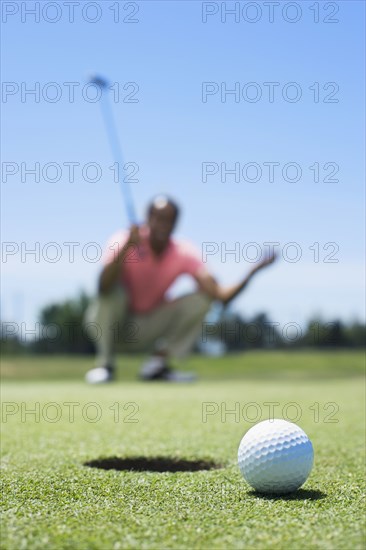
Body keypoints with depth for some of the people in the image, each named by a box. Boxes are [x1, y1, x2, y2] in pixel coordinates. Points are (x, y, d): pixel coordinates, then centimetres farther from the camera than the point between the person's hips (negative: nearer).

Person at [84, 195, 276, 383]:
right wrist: (127, 246, -49)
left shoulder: (184, 254, -13)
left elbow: (221, 295, -26)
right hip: (112, 322, -3)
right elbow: (104, 287, -39)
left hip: (148, 329, 3)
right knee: (114, 290, -33)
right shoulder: (124, 242, -21)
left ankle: (157, 362, -6)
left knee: (202, 298, -15)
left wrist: (252, 273, -43)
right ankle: (104, 363, -18)